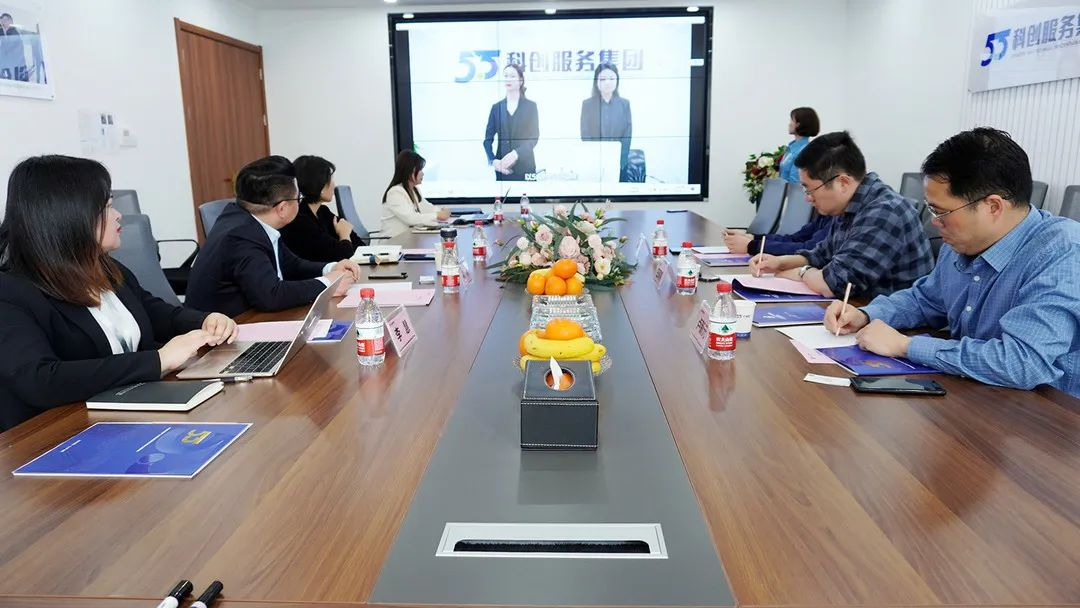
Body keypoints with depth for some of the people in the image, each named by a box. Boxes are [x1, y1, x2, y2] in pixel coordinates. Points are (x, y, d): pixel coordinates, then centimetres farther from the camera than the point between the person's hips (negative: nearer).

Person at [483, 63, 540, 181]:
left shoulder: (531, 106, 6)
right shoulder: (496, 107, 11)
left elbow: (534, 138, -2)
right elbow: (488, 139, 7)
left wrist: (516, 153, -18)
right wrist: (493, 160, -11)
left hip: (525, 167, -1)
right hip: (502, 167, 2)